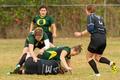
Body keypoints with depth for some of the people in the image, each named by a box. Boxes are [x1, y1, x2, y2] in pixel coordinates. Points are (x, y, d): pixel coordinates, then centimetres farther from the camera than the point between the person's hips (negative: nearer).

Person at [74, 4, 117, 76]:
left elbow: (90, 29, -14)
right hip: (103, 40, 7)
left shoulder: (90, 16, -2)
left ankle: (97, 73, -2)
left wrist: (81, 34, -8)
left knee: (89, 57, 8)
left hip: (96, 39, -7)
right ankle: (110, 63, -9)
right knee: (97, 57, 18)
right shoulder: (100, 17, 20)